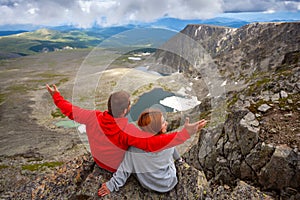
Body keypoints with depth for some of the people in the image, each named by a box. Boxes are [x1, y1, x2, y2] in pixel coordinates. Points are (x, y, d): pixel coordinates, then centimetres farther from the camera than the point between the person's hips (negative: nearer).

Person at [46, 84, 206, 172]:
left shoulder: (93, 117, -30)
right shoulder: (127, 131, -45)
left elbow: (70, 111, -16)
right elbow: (153, 143, -54)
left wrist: (56, 96, 0)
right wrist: (184, 134, -56)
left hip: (99, 158, 5)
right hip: (119, 166, -4)